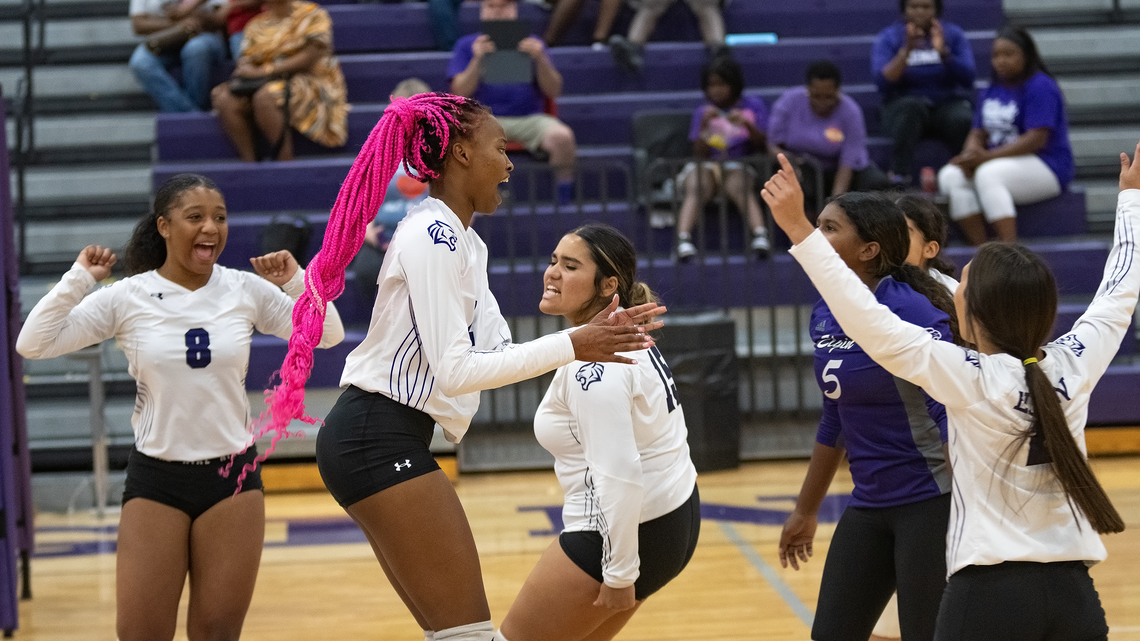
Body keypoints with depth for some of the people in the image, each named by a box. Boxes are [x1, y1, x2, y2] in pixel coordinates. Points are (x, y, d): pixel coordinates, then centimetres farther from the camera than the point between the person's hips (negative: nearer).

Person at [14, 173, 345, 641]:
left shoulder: (245, 290, -1)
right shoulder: (127, 297, -5)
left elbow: (328, 335, 4)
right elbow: (33, 344, -9)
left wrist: (296, 282, -11)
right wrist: (79, 278, -18)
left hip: (232, 475, 1)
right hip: (155, 479, -1)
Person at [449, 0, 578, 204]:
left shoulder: (530, 44, 14)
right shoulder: (467, 45, 12)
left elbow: (553, 91, 4)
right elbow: (460, 92, -1)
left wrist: (540, 59, -14)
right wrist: (477, 59, -15)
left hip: (529, 116, 1)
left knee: (562, 136, -32)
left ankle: (565, 199, -14)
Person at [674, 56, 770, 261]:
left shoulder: (753, 106, 14)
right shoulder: (703, 112, 16)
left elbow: (763, 145, 5)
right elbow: (700, 154, 4)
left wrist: (747, 124, -12)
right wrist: (704, 126, -10)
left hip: (739, 167, -1)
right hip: (706, 167, 1)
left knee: (741, 186, -38)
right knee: (695, 190, -35)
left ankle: (760, 234, -61)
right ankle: (683, 238, -56)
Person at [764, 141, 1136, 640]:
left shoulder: (970, 379, -12)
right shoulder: (1075, 366, 0)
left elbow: (869, 322, -16)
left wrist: (799, 230, -15)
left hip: (990, 597, -5)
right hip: (1074, 595, 5)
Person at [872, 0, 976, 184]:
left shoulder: (954, 34, 3)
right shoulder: (887, 38, -1)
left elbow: (967, 78, -11)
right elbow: (883, 83, -16)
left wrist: (943, 52, -26)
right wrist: (906, 51, -29)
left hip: (949, 104, 1)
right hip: (904, 109, -1)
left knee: (961, 120, -34)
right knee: (911, 106, -37)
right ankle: (899, 174, -31)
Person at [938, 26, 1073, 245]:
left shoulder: (1040, 87, -10)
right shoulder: (992, 91, 17)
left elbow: (1037, 139, -19)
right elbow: (978, 133, 14)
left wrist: (987, 156, -24)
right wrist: (971, 154, -12)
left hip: (1047, 167, -8)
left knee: (988, 174, -35)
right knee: (950, 176, -17)